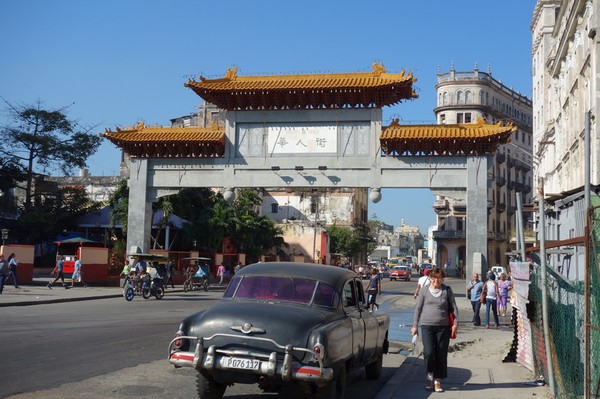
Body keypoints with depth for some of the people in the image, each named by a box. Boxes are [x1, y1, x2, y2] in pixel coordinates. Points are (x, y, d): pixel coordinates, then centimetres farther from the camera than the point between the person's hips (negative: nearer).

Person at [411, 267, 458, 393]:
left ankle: (437, 381, 16)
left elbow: (454, 307, 6)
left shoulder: (447, 290, 4)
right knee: (428, 352, -15)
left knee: (441, 355, 2)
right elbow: (418, 308, 8)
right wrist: (415, 325, 6)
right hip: (426, 326, -1)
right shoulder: (424, 291, 4)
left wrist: (455, 323, -4)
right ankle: (430, 374, 10)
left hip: (443, 327, 1)